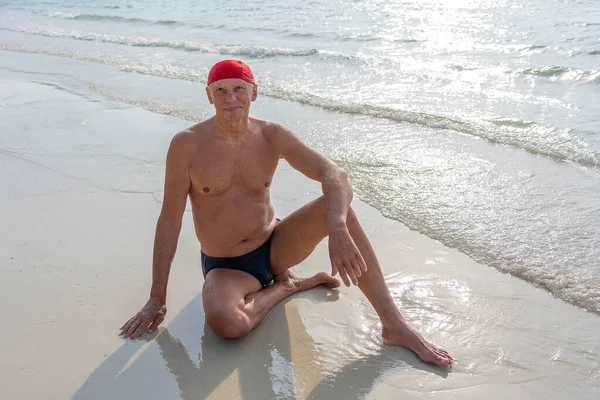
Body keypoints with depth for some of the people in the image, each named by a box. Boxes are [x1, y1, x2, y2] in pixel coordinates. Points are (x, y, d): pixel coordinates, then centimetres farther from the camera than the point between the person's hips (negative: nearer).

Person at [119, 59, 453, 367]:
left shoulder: (272, 136, -9)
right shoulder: (187, 145, -14)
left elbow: (335, 174, -21)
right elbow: (170, 220, -10)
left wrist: (338, 230, -42)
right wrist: (157, 298, -10)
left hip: (274, 246, 2)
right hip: (226, 267, -2)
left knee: (338, 208, -25)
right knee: (225, 323, -37)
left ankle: (394, 325, -21)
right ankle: (287, 285, -5)